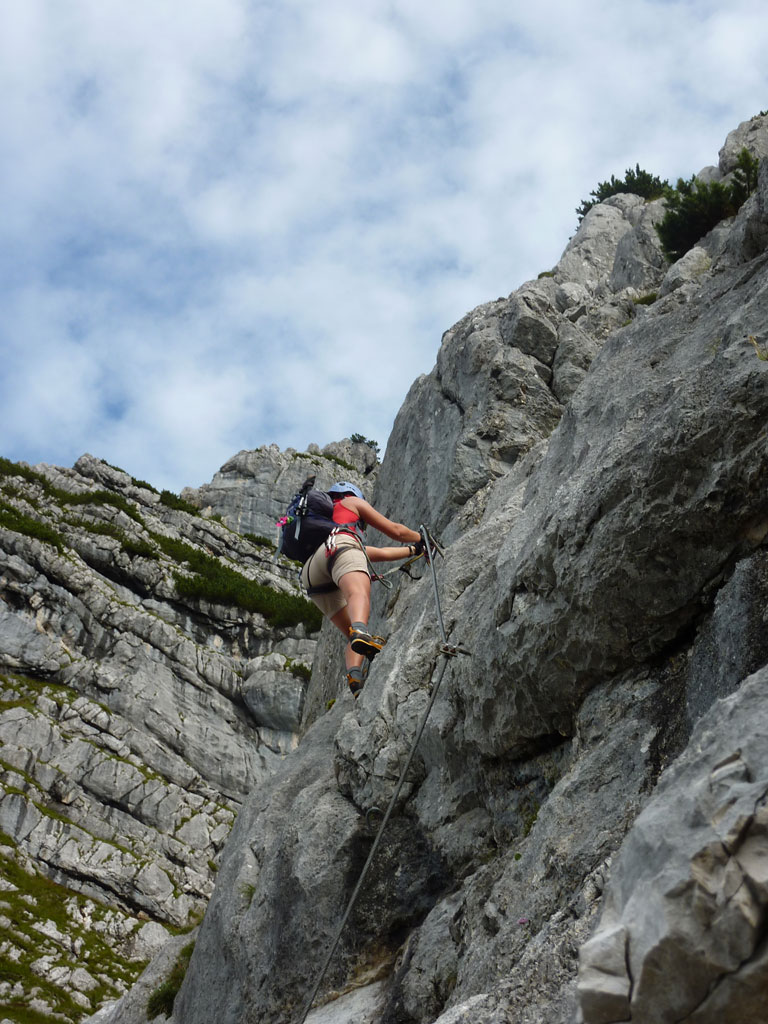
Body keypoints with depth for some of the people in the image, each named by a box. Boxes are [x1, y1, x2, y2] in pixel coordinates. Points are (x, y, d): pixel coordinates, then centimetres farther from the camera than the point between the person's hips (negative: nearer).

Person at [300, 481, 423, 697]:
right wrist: (421, 538, 50)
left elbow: (380, 553, 52)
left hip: (311, 575, 6)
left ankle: (355, 680, -29)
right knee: (359, 593, -35)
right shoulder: (352, 502, 33)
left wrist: (413, 550, 63)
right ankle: (360, 632, -68)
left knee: (355, 638, -1)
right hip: (339, 546, -6)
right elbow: (395, 531, 31)